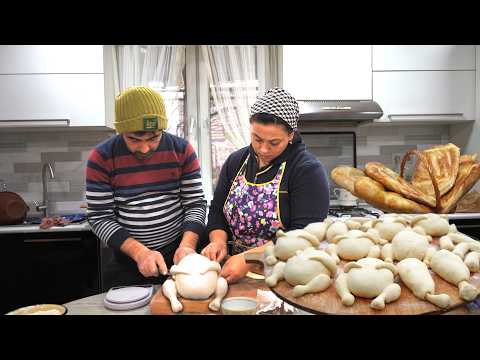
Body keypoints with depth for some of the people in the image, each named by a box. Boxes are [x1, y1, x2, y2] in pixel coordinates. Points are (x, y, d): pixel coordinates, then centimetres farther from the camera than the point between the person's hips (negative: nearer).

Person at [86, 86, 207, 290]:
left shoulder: (182, 150, -7)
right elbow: (99, 217, -10)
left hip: (177, 255, 1)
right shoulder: (101, 158, -11)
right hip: (126, 260, -1)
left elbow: (196, 204, -5)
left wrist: (187, 245, -21)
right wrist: (139, 252, -22)